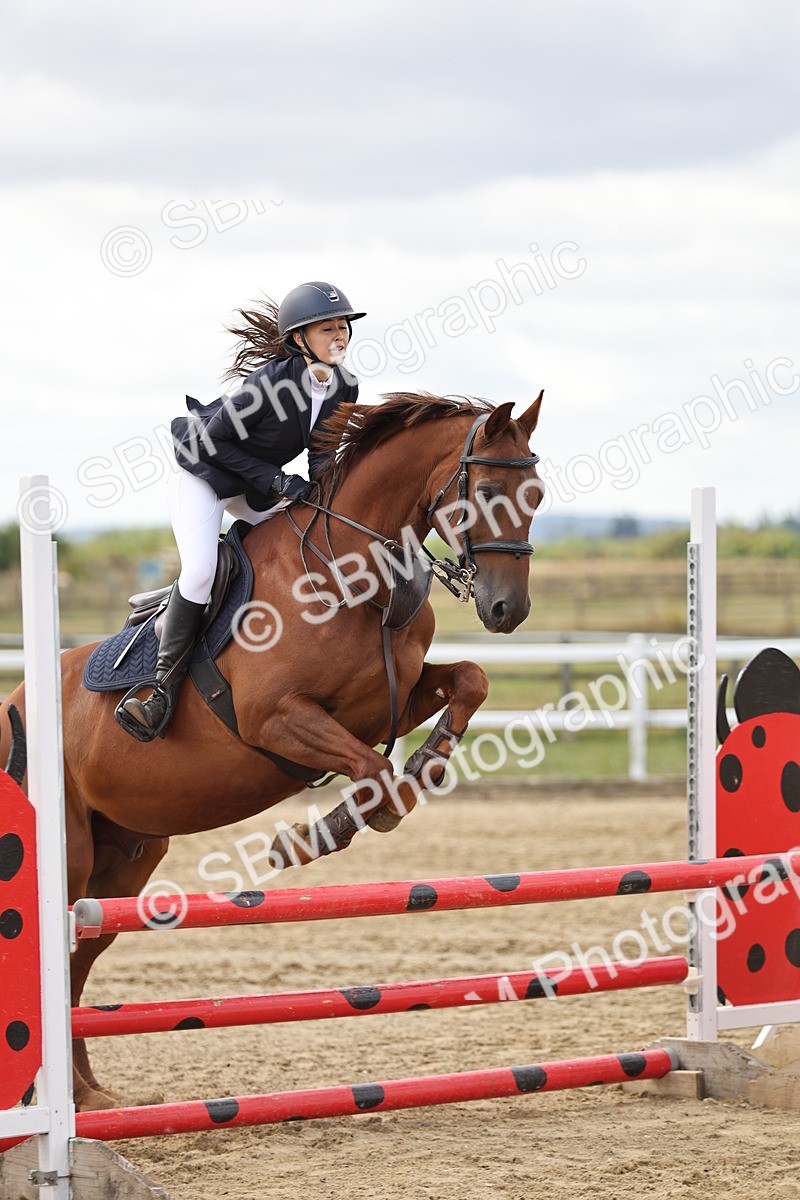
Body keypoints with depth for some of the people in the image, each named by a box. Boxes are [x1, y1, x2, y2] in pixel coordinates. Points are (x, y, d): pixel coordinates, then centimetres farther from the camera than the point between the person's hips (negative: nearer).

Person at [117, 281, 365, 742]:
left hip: (256, 488, 8)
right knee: (199, 572, -24)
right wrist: (274, 479, -25)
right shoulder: (272, 380, -29)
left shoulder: (344, 387, -8)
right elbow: (213, 439, -21)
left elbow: (323, 452, 5)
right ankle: (165, 691, -18)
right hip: (203, 475, -8)